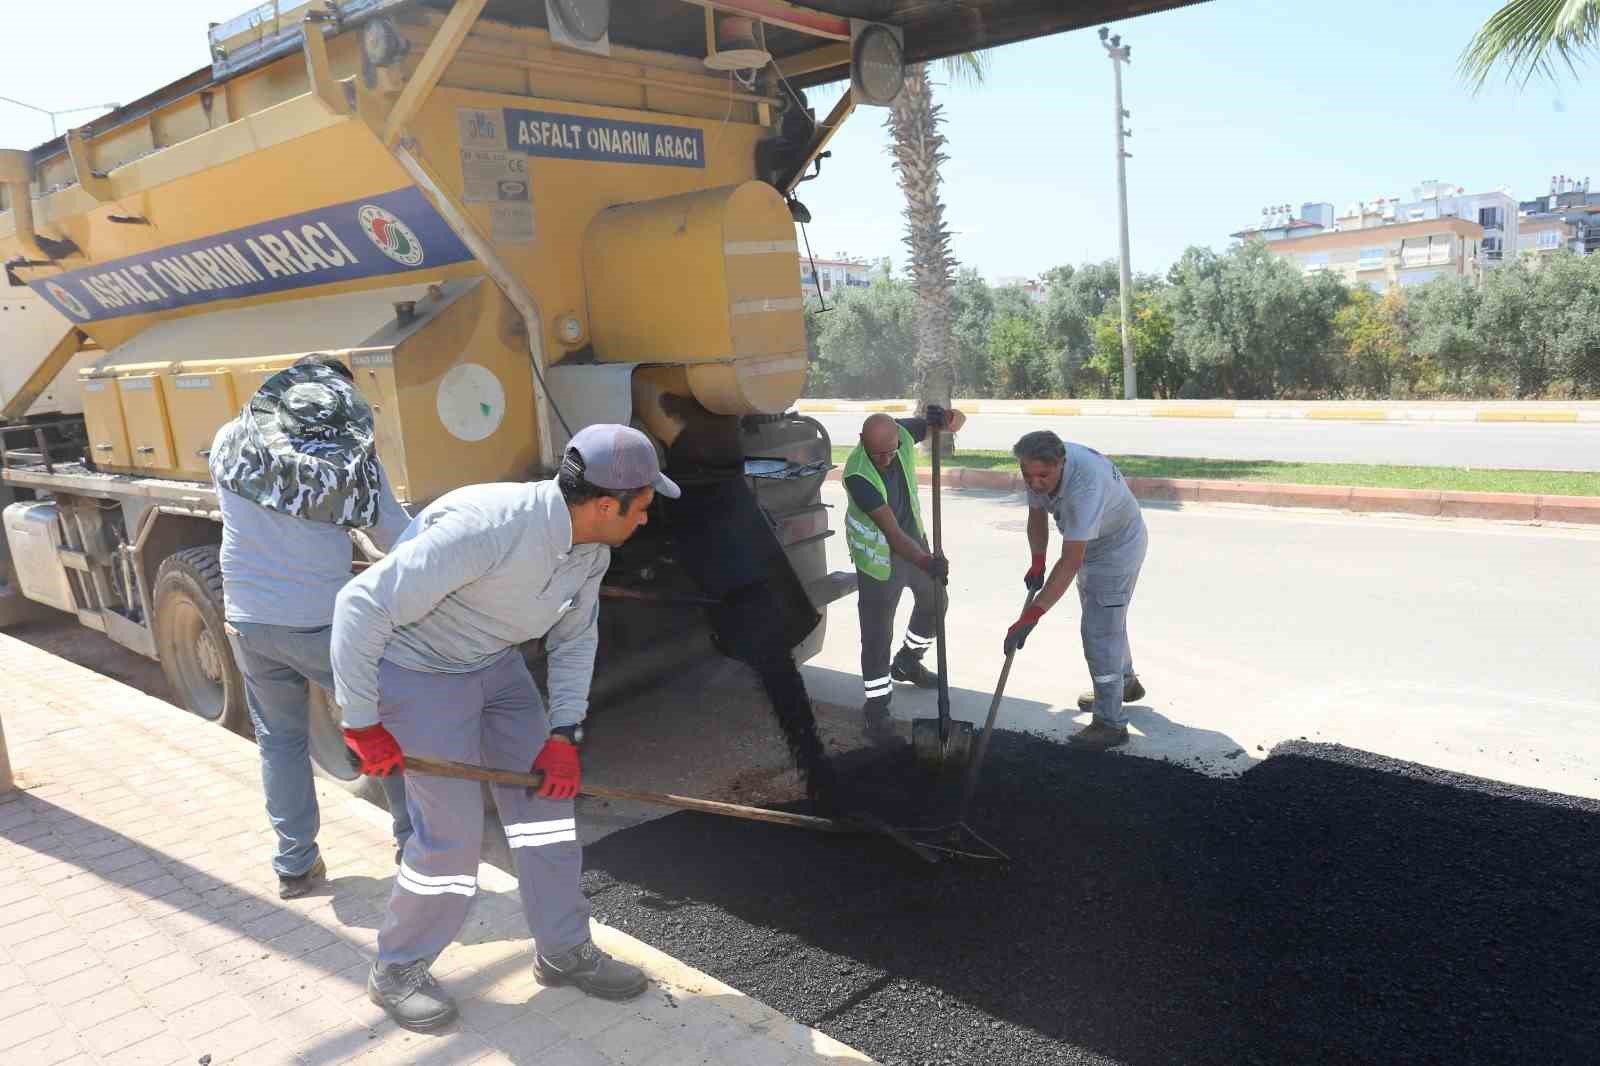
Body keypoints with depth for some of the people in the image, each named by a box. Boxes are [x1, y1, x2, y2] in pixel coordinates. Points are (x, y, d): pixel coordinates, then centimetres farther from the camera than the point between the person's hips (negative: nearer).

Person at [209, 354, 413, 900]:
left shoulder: (231, 440, 2)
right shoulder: (353, 451, -6)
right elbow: (398, 536, -3)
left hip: (249, 619, 3)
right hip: (324, 621, -3)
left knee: (280, 740, 19)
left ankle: (295, 865, 24)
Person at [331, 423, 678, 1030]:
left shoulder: (591, 550, -10)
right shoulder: (483, 527, -36)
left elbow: (575, 639, 5)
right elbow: (361, 605, -30)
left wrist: (565, 732, -4)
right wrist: (363, 724, -24)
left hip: (497, 666, 7)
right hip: (420, 670, -7)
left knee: (546, 796, 7)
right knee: (452, 833, -6)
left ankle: (564, 951, 25)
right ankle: (396, 971, 20)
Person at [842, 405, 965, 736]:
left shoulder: (902, 433, -19)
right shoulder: (857, 475, -34)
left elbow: (959, 420, -11)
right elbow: (892, 532, -35)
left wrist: (945, 419, -35)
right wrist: (926, 562, -48)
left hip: (914, 541, 6)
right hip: (879, 556, -6)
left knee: (934, 601, 23)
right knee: (878, 632, -1)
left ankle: (907, 663, 46)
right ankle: (876, 703, 15)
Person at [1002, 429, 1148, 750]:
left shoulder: (1085, 485, -43)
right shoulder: (1040, 467, -19)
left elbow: (1070, 563, -44)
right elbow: (1037, 516, 1)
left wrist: (1031, 617, -46)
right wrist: (1037, 564, -8)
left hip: (1119, 547, -8)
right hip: (1090, 545, 8)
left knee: (1099, 631, -12)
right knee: (1106, 620, 24)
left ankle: (1111, 723, -1)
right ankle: (1125, 683, 46)